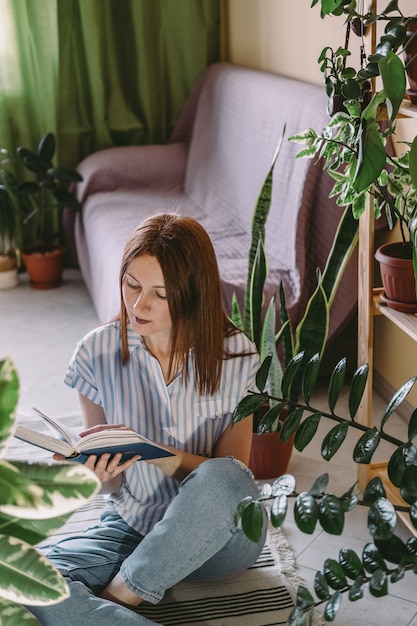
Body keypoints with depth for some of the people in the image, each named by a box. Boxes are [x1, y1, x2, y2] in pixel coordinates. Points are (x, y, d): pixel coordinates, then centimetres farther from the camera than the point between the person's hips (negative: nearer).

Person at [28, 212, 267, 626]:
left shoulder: (233, 355, -10)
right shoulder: (98, 352, -6)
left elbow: (230, 473, -11)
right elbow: (112, 486, 0)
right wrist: (102, 475, -25)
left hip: (217, 540, -1)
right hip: (131, 528, 1)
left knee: (222, 479, -37)